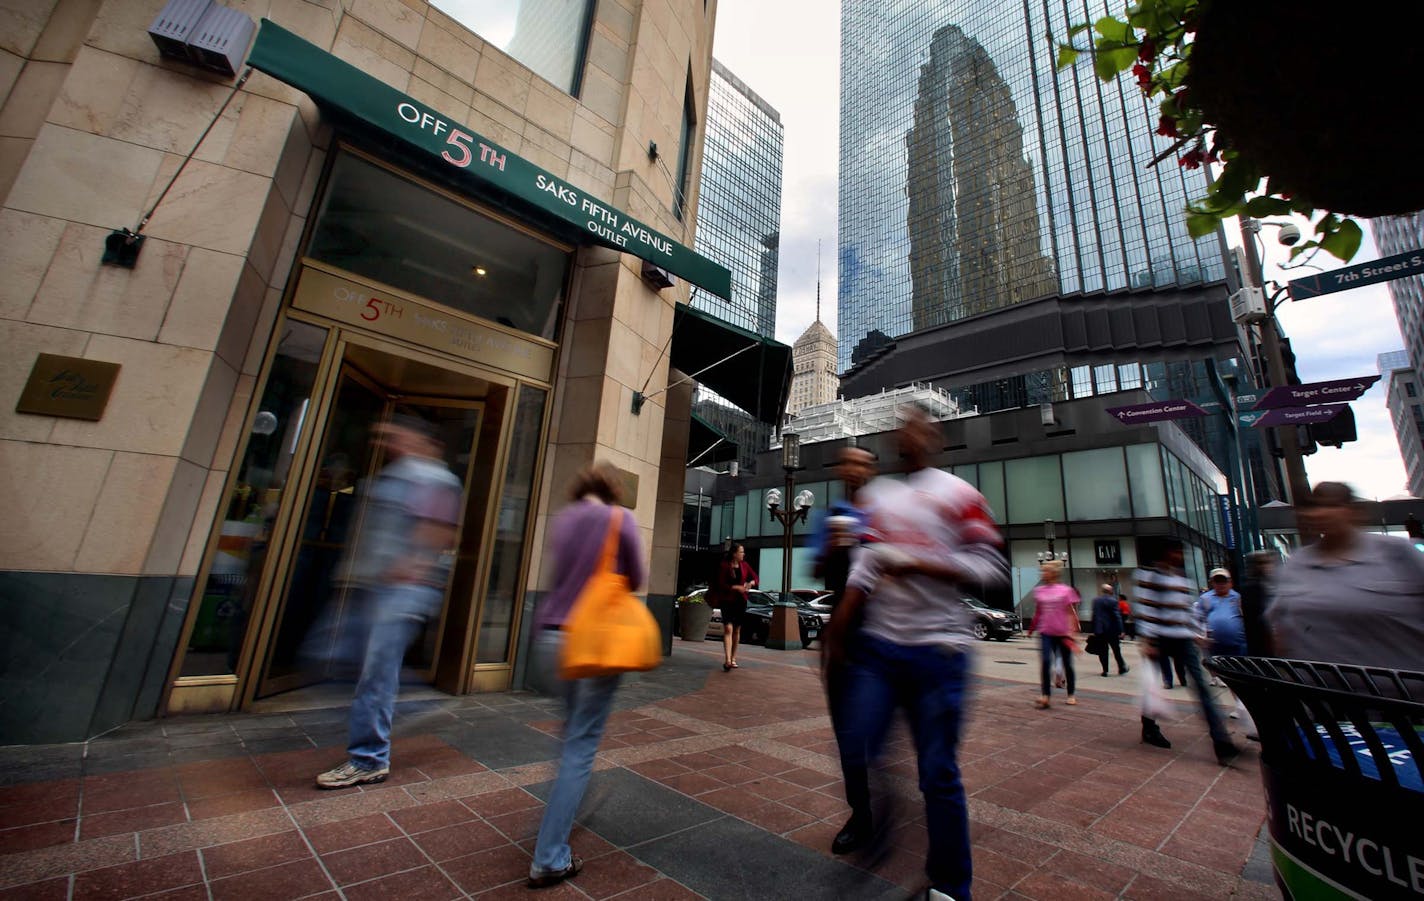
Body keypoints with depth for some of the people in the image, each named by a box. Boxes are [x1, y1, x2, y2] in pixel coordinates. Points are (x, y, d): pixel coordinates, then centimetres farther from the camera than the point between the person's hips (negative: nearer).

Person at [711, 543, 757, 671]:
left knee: (737, 630, 11)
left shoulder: (744, 565, 5)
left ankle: (733, 658, 24)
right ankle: (727, 660, -21)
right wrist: (736, 587, -20)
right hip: (727, 600, -5)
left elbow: (755, 577, 12)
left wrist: (751, 583, -10)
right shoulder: (724, 565, -9)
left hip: (740, 601, 5)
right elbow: (721, 584, -11)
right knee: (728, 628, -16)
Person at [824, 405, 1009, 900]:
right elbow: (865, 567, 13)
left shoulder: (959, 494, 0)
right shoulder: (876, 494, 14)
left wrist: (918, 563, -17)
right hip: (877, 642, 4)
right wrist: (838, 627, 9)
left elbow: (991, 567, -5)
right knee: (856, 752, 3)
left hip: (938, 647, -4)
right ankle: (866, 848, 28)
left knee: (939, 773, 2)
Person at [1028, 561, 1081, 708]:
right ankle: (1045, 696, -6)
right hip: (1046, 632, 2)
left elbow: (1071, 613, -6)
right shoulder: (1039, 590, 4)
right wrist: (1032, 628, 17)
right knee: (1045, 662, -9)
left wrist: (1071, 631, -15)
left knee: (1067, 664, 11)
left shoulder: (1065, 590, -6)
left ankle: (1071, 695, 29)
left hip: (1063, 633, -2)